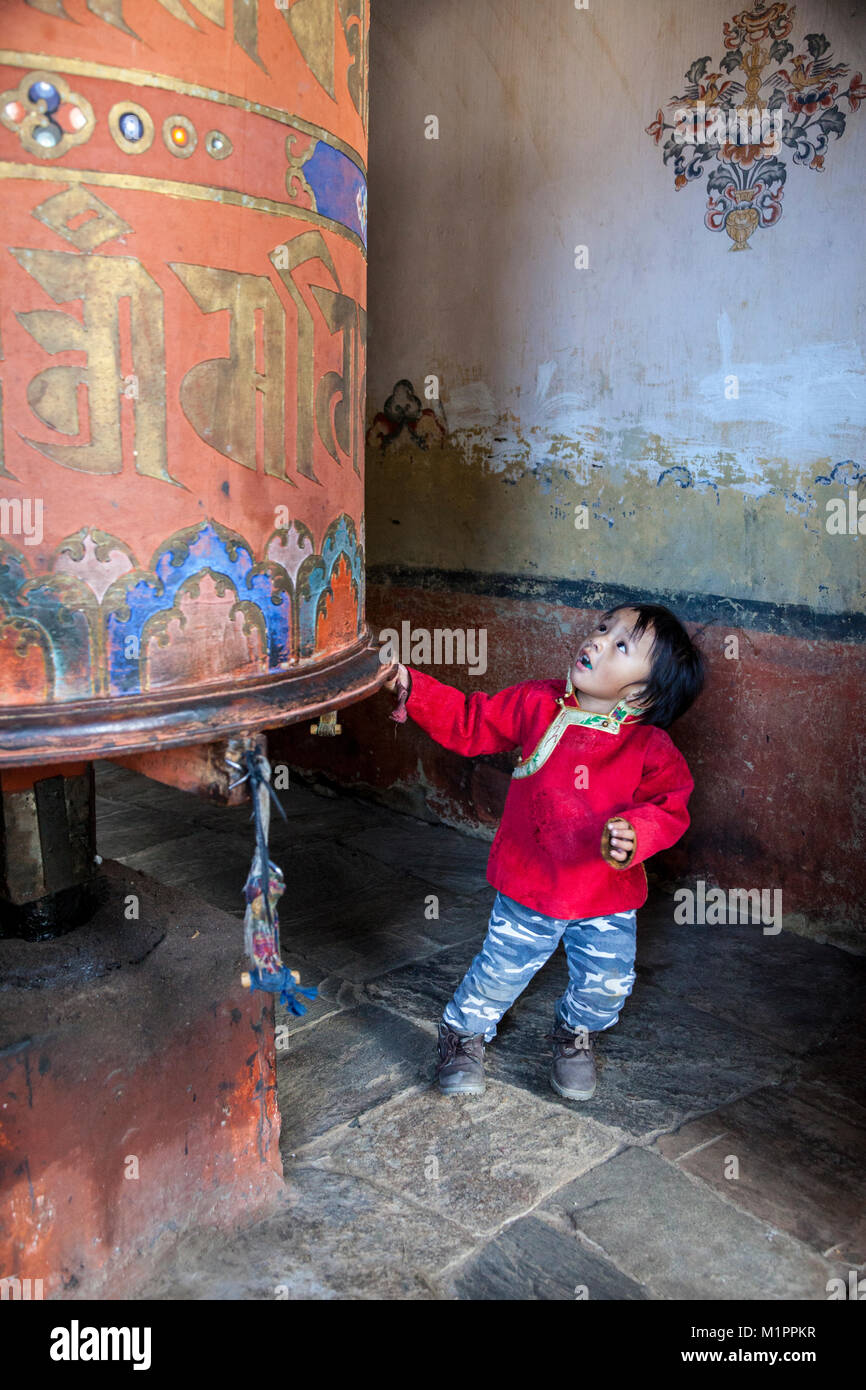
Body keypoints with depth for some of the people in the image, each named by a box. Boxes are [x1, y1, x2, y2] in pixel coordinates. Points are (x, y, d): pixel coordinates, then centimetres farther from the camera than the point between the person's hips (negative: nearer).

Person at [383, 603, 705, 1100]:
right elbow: (468, 724, -2)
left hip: (607, 898, 0)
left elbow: (670, 808, -16)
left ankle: (575, 1034, 45)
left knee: (607, 982, 10)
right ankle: (466, 1034, 43)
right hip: (528, 889, 1)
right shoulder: (535, 705, -10)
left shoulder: (653, 748, -16)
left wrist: (635, 835, -37)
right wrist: (412, 687, -10)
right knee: (500, 972, 12)